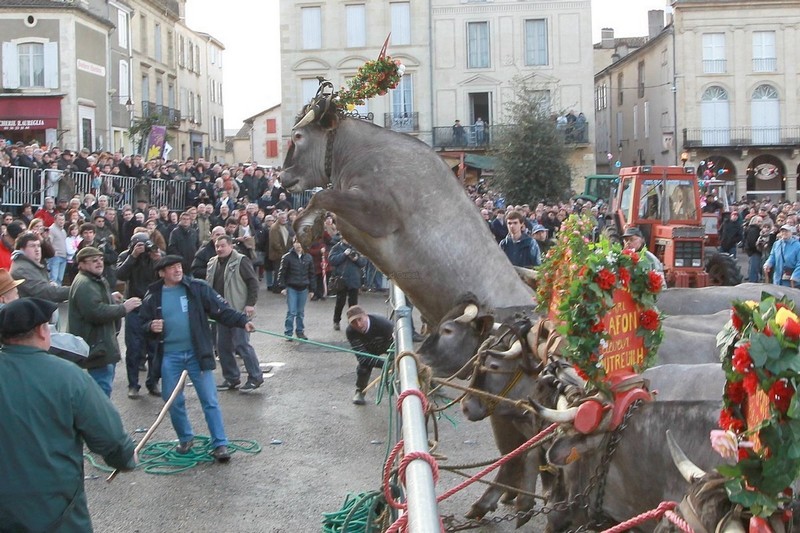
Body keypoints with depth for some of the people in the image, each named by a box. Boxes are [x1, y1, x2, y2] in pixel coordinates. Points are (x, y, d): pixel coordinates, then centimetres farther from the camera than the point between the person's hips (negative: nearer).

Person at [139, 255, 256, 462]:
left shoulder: (198, 288, -4)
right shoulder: (153, 296, 2)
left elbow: (222, 310, -7)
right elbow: (143, 322, 12)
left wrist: (242, 320, -20)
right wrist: (151, 327, -11)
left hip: (197, 354, -2)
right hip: (169, 357, 2)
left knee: (210, 401, -2)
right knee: (173, 401, 11)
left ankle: (220, 444, 4)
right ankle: (185, 439, 32)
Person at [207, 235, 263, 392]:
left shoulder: (241, 261, -10)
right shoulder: (213, 263, 13)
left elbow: (253, 282, -12)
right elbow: (209, 285, 21)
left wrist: (250, 304, -17)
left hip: (239, 311, -8)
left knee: (242, 344, -8)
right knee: (223, 346, 10)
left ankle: (255, 377, 3)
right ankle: (231, 378, 21)